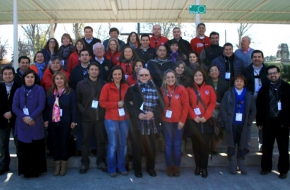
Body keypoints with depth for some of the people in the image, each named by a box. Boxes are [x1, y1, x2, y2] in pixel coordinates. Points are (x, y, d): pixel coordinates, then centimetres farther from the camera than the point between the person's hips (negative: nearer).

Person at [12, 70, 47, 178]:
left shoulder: (40, 90, 0)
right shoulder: (19, 91, 9)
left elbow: (41, 106, -7)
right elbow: (14, 107, 1)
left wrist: (31, 117, -16)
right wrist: (24, 117, -13)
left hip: (36, 123, -2)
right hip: (22, 124, 2)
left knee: (36, 148, 3)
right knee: (24, 148, 5)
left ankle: (36, 170, 15)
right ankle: (26, 171, 17)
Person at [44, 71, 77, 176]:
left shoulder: (70, 92, -3)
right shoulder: (49, 92, 6)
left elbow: (73, 107, -4)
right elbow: (47, 107, 7)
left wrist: (73, 121, -8)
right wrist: (46, 120, 0)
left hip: (65, 123, -3)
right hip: (52, 122, 3)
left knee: (64, 144, 6)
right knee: (55, 144, 9)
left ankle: (63, 166, 19)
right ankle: (57, 166, 21)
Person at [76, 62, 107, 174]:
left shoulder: (104, 84, 8)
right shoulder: (81, 84, 7)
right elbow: (78, 101, 4)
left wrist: (104, 110, -6)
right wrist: (83, 111, -9)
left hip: (100, 117, 1)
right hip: (86, 117, 0)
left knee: (101, 140, 6)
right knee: (85, 140, 6)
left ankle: (101, 162, 19)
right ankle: (84, 163, 17)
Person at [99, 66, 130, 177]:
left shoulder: (126, 87, 7)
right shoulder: (107, 87, -4)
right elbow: (102, 102, -8)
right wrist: (117, 104, -15)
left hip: (124, 119, 4)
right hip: (111, 120, -4)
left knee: (123, 144, 8)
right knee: (113, 144, 1)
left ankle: (122, 167, 23)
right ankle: (111, 169, 16)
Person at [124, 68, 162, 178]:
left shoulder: (155, 89, 7)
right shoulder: (132, 89, 3)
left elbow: (160, 104, 2)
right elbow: (128, 105, -4)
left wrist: (153, 113, -14)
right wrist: (138, 114, -16)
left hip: (151, 123, 1)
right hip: (137, 123, -1)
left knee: (151, 146, 7)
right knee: (137, 147, 4)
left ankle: (150, 168, 25)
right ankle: (137, 169, 19)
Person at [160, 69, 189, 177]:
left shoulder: (181, 89, -4)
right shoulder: (162, 90, 1)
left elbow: (186, 105, -5)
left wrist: (182, 120, -9)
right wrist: (161, 116, -8)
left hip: (178, 121, -1)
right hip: (166, 121, 1)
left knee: (177, 144, 5)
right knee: (168, 144, 6)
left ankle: (177, 166, 18)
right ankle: (169, 166, 18)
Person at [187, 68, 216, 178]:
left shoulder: (209, 88, 6)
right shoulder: (189, 89, 5)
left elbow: (212, 103, 0)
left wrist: (206, 116, -10)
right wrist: (194, 116, -10)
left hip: (206, 121, 0)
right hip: (193, 121, 0)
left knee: (205, 144, -1)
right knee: (196, 144, 5)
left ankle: (204, 167, 10)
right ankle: (198, 166, 18)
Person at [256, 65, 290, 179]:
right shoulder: (264, 89, 5)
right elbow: (259, 107, 6)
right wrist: (259, 122, 2)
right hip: (268, 123, 2)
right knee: (267, 147, 10)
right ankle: (266, 167, 24)